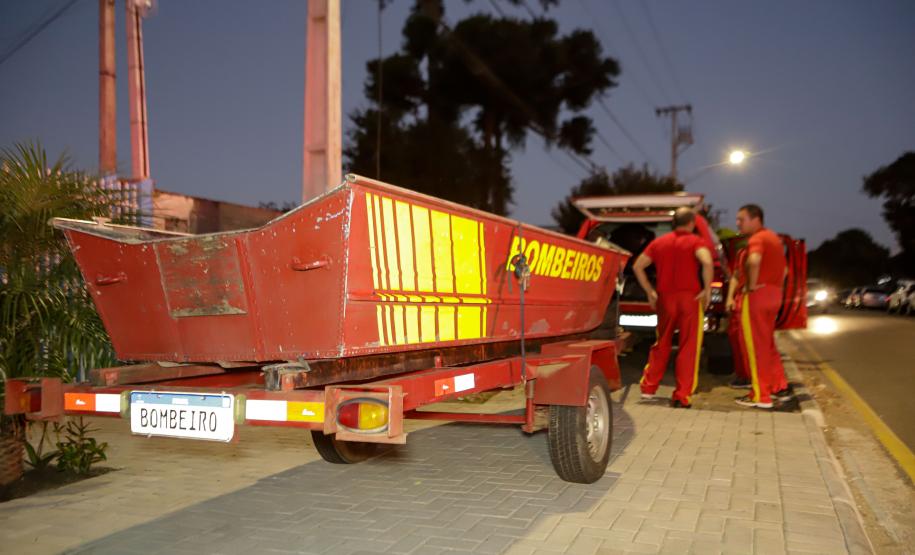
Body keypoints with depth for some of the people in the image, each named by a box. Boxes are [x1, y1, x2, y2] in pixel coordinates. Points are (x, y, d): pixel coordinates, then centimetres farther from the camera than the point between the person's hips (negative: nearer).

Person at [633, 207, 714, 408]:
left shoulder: (659, 242, 10)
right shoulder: (695, 241, -3)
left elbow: (638, 266, 8)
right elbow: (707, 262, -22)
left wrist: (650, 291, 11)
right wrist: (707, 290, -13)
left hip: (665, 299, 4)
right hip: (690, 298, -4)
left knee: (661, 345, 17)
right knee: (688, 348, 3)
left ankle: (648, 387, 18)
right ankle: (681, 397, 2)